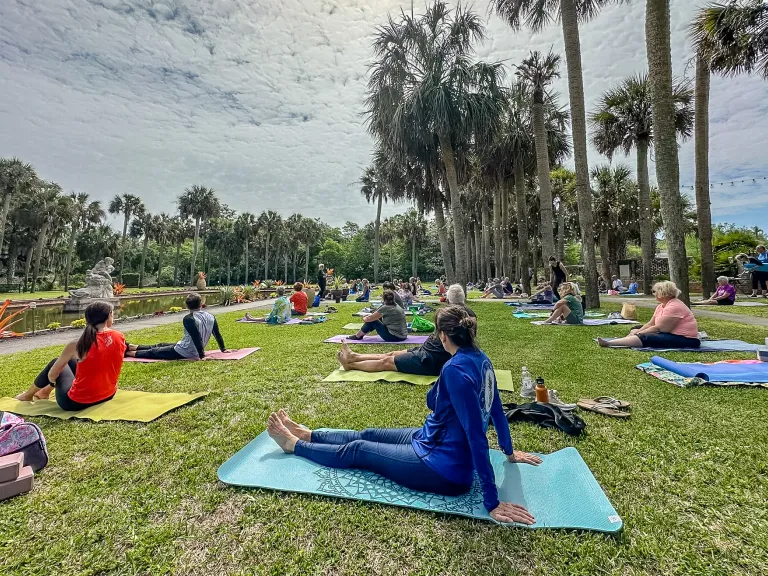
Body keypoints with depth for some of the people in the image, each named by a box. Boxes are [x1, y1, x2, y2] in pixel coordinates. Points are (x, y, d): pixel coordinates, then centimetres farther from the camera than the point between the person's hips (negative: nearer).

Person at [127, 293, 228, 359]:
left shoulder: (188, 319, -20)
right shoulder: (211, 317, -1)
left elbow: (197, 338, -26)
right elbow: (218, 335, 5)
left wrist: (202, 356, -24)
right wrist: (223, 349, 14)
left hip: (183, 352, -7)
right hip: (194, 352, 7)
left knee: (154, 352, 13)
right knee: (161, 346, 22)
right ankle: (131, 346, 35)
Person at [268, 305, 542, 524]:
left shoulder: (456, 369, -31)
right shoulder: (481, 360, -2)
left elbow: (477, 434, -31)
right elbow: (496, 410, 9)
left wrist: (492, 502, -25)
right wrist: (509, 451, 23)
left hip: (443, 467, -8)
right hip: (440, 442, 8)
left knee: (356, 451, 7)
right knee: (369, 435, 17)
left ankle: (293, 445, 28)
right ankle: (306, 434, 35)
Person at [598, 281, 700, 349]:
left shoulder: (674, 307, -20)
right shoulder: (661, 306, 10)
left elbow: (658, 328, -23)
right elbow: (650, 324, 6)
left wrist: (638, 334, -17)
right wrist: (637, 332, -8)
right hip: (670, 333, 10)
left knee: (645, 338, -28)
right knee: (635, 330, 7)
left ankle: (609, 343, -36)